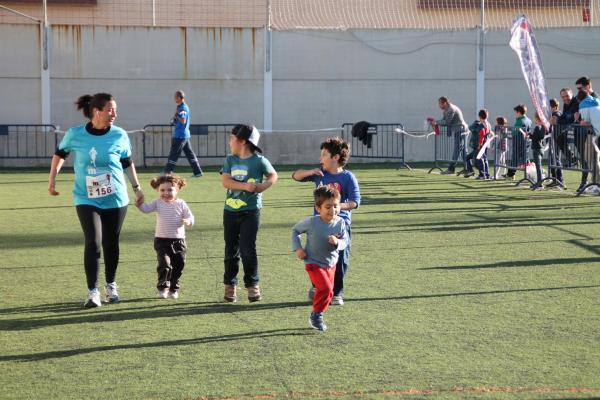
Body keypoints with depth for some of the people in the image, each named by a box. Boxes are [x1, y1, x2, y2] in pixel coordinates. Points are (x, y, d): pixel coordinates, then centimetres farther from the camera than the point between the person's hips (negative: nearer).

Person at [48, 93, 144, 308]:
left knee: (111, 243, 9)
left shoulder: (119, 135, -7)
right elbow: (60, 153, 10)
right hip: (86, 199, -1)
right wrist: (52, 178, 6)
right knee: (93, 242, -13)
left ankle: (111, 286, 30)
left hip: (115, 199, 1)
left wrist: (137, 188, 10)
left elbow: (127, 163, 8)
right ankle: (93, 292, -2)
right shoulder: (75, 134, -9)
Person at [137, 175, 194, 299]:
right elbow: (146, 209, -8)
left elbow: (190, 217, 0)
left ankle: (174, 288, 24)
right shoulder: (158, 203, 1)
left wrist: (188, 221, -23)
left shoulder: (181, 204, 0)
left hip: (178, 240, 1)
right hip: (161, 240, -1)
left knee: (178, 265, 7)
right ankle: (162, 287, 4)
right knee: (164, 265, -13)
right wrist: (139, 204, -28)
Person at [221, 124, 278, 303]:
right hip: (230, 211, 4)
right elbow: (226, 182, -8)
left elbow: (273, 176, 9)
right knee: (231, 250, 9)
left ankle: (252, 285, 6)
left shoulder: (259, 161, -5)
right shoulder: (230, 160, 4)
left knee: (248, 249, -6)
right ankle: (230, 285, 18)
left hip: (250, 211, -4)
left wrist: (264, 186, -11)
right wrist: (246, 186, -20)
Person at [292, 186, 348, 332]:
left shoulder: (340, 222, -13)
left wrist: (337, 242, -30)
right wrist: (297, 248, -11)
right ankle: (316, 315, -2)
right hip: (314, 264, -5)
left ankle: (317, 317, 35)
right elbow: (295, 230, -3)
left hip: (331, 264, 5)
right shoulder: (311, 222, -20)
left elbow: (344, 241, -7)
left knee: (327, 292, 15)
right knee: (326, 289, -21)